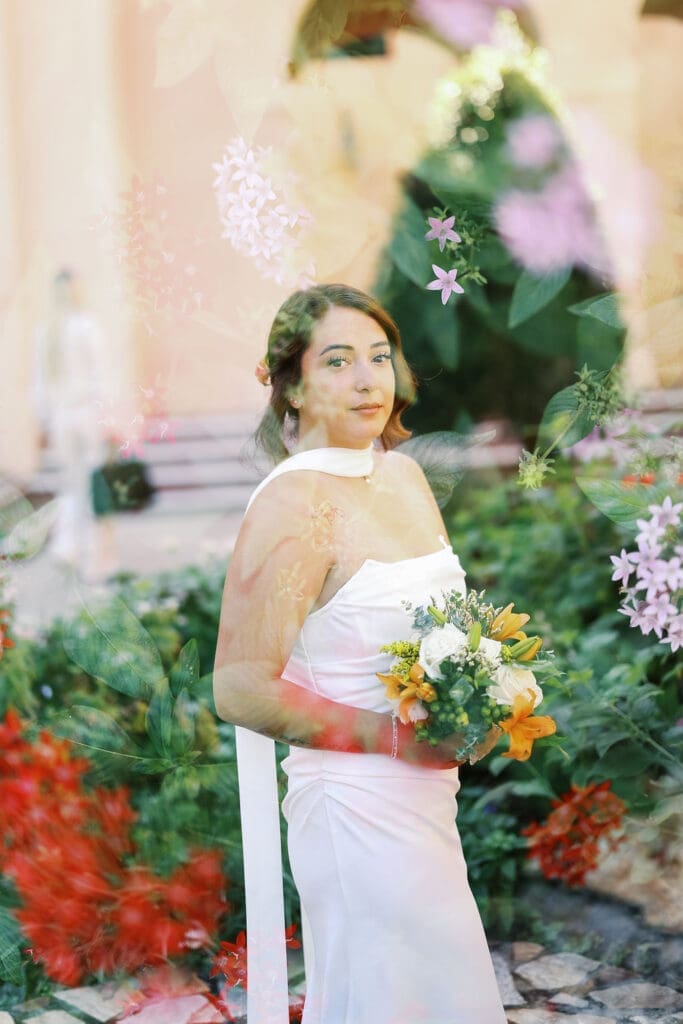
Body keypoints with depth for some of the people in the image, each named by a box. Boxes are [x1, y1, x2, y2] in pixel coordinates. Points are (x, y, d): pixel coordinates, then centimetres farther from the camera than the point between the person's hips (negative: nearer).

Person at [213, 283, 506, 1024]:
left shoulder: (405, 476, 7)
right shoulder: (293, 504, -18)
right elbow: (241, 690, -21)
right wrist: (394, 737, -19)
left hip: (426, 797, 8)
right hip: (357, 807, -8)